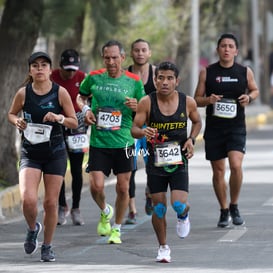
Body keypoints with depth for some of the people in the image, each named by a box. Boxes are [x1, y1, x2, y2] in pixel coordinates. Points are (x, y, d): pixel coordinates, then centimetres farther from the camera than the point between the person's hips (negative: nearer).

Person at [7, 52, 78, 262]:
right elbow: (11, 113, 14)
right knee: (28, 200, -17)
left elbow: (74, 122, 1)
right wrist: (17, 121, -8)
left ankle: (47, 246, 22)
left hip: (55, 153, 0)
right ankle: (32, 229, 16)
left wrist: (58, 118, -17)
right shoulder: (23, 93, -3)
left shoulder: (60, 92, -4)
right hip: (30, 153, 0)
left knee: (51, 202, 4)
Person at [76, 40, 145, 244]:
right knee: (96, 186, -9)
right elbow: (81, 97, 21)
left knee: (123, 188, 3)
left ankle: (117, 229, 21)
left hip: (123, 142, 0)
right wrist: (85, 109, 1)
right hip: (98, 142, 0)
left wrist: (136, 107, -14)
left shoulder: (134, 81, 0)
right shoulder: (94, 78, 2)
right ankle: (105, 212, 24)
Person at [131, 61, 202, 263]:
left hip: (179, 160, 0)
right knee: (159, 207, 3)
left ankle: (183, 216, 24)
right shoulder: (147, 102, -9)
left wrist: (191, 139, -2)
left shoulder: (188, 102, -4)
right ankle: (163, 247, 22)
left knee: (179, 205, -14)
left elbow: (197, 121, 15)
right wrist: (143, 132, -27)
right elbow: (134, 129, -5)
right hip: (156, 161, 0)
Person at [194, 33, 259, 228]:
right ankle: (224, 211, 21)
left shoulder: (245, 72, 3)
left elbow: (255, 90, 19)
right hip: (214, 129, 1)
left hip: (236, 127, -1)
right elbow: (197, 99, 6)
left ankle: (234, 206, 2)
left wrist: (249, 97, -4)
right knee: (218, 171, 5)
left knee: (236, 165, -18)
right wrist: (208, 100, -16)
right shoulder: (207, 73, 1)